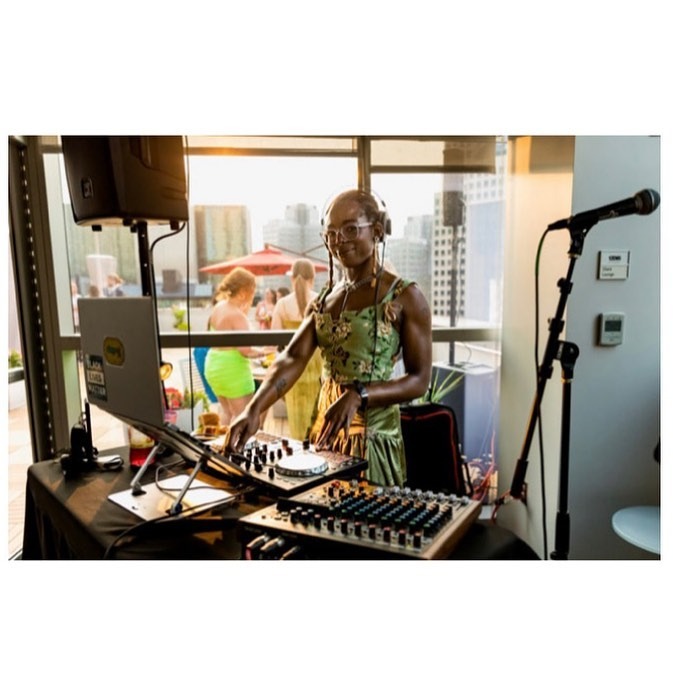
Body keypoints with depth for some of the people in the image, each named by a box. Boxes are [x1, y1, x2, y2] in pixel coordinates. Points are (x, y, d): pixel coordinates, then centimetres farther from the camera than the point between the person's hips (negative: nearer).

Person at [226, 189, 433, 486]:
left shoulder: (404, 296, -9)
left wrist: (359, 396, -27)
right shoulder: (325, 296, 6)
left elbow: (420, 380, -12)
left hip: (373, 437, -5)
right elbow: (292, 358, -6)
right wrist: (253, 409, -22)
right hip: (325, 431, 5)